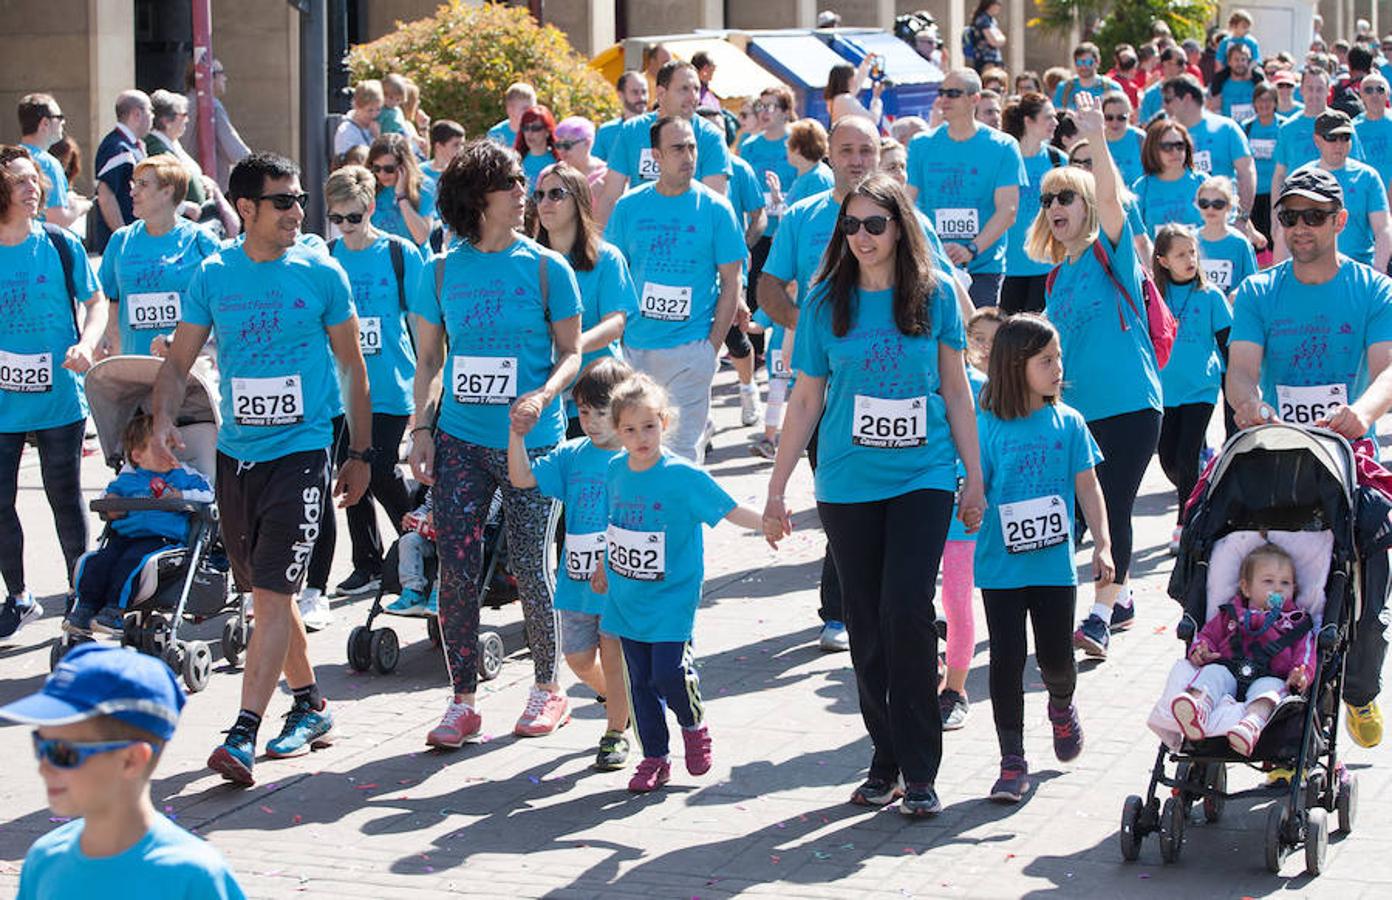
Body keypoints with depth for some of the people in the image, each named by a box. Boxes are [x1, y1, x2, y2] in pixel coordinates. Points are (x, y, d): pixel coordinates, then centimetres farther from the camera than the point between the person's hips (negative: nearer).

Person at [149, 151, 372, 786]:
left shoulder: (321, 274, -2)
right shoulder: (213, 275, 3)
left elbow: (351, 365, 6)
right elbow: (179, 359, 5)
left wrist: (360, 453, 7)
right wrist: (163, 419, -13)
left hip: (301, 452, -4)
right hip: (236, 452, 4)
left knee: (274, 593, -12)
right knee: (264, 591, 14)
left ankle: (243, 734, -16)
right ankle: (310, 706, 31)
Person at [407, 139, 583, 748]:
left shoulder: (546, 269, 0)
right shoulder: (441, 273, 6)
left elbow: (571, 354, 2)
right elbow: (429, 360, 11)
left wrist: (542, 396, -17)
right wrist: (422, 429, 1)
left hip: (531, 441, -2)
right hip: (460, 439, 2)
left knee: (527, 569, 3)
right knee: (457, 570, -1)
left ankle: (548, 689, 21)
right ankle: (462, 701, 8)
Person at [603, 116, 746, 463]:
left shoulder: (715, 209, -2)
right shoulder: (629, 206, 4)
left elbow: (730, 283, 1)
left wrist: (712, 345, -6)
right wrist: (618, 337, 3)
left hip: (691, 346, -3)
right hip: (635, 346, 3)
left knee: (683, 448, -2)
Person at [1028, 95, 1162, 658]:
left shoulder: (1111, 250, -3)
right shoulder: (1058, 274, 14)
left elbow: (1110, 197, -23)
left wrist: (1096, 138, -36)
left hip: (1130, 402, -7)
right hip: (1078, 409, 7)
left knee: (1114, 507, -10)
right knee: (1096, 507, 11)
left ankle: (1101, 615, -12)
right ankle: (1122, 598, 26)